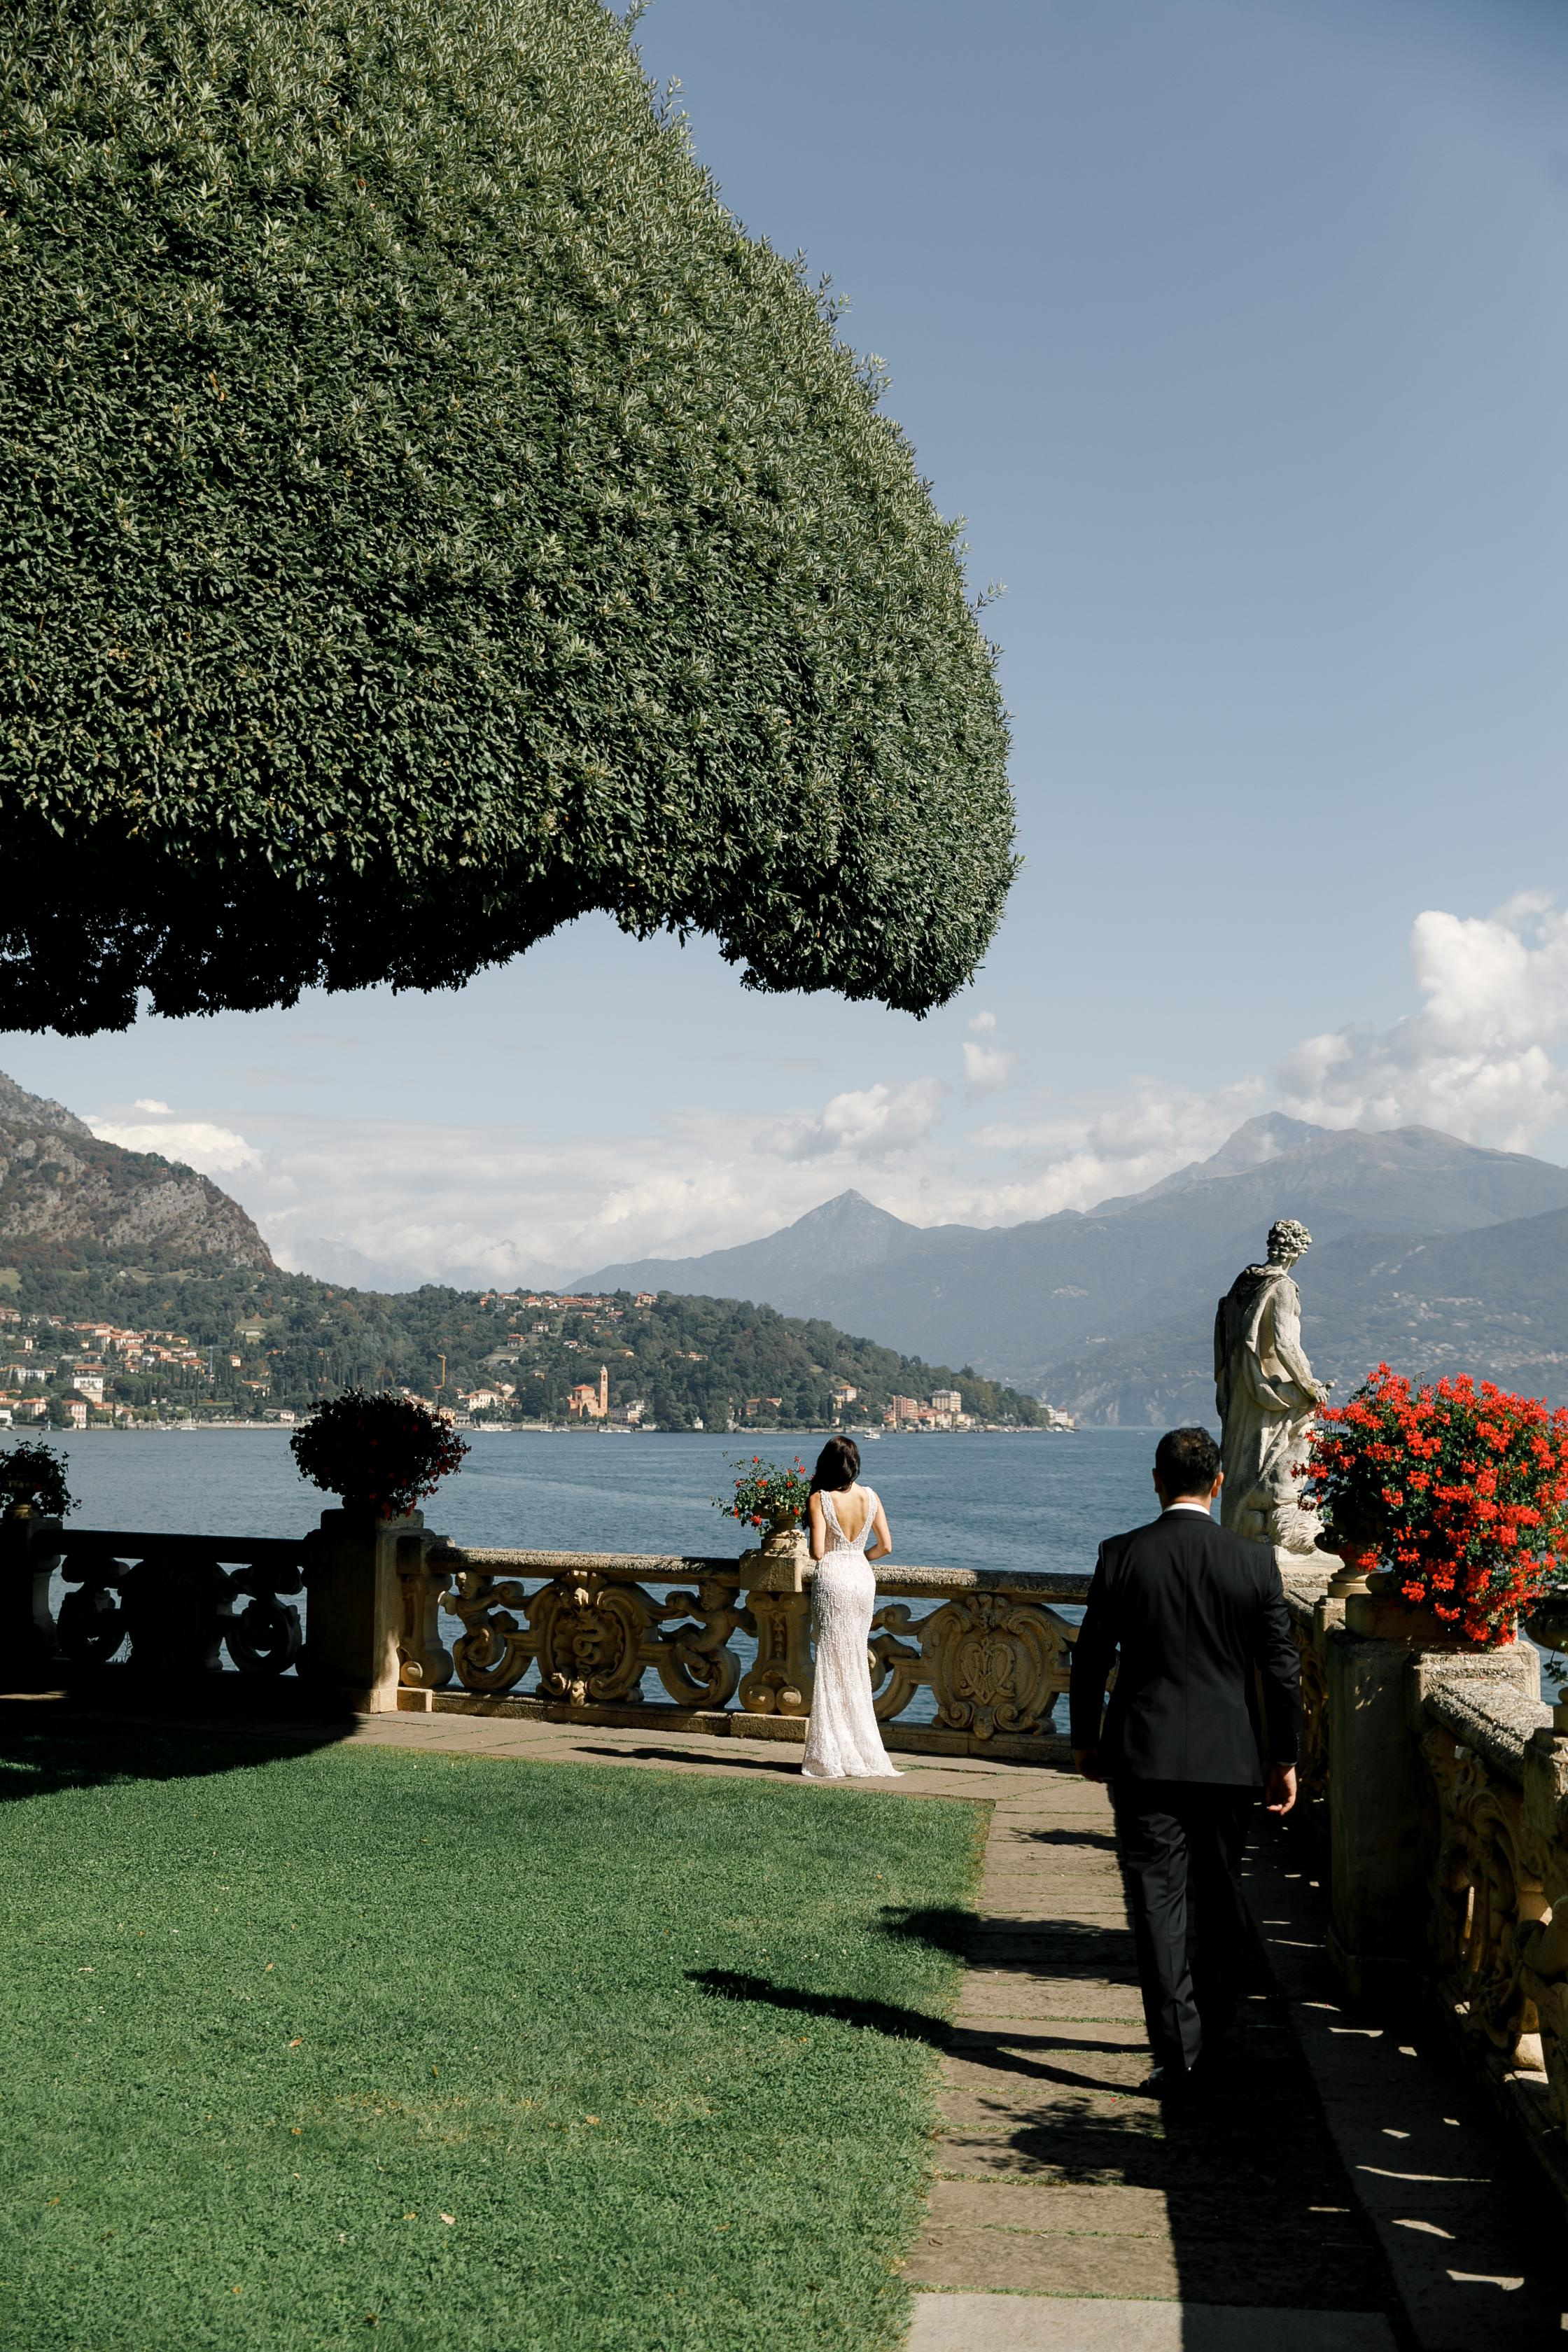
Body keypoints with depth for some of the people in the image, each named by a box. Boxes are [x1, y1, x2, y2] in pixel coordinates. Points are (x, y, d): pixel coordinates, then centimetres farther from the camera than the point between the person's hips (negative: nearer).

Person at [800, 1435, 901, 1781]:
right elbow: (886, 1546, 5)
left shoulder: (820, 1499, -9)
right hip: (863, 1579, 4)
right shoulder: (870, 1497, 3)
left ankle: (833, 1755, 2)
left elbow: (817, 1552, -13)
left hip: (832, 1580, -4)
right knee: (856, 1665, 13)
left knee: (832, 1664, 2)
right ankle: (863, 1752, 16)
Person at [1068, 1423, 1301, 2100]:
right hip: (1228, 1758, 2)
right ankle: (1215, 2025, 36)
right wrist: (1285, 1757, 10)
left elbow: (1091, 1656, -1)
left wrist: (1085, 1738, 13)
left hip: (1144, 1756, -2)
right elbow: (1280, 1668, 0)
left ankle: (1178, 2053, 0)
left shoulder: (1122, 1556, -7)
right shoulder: (1254, 1561, -4)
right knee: (1219, 1892, 19)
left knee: (1158, 1902, 2)